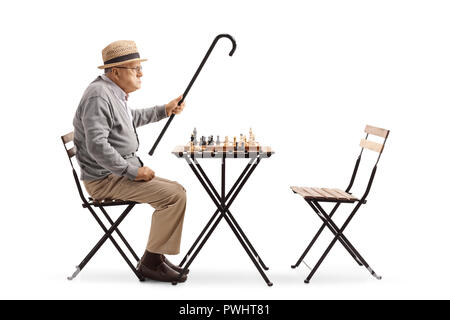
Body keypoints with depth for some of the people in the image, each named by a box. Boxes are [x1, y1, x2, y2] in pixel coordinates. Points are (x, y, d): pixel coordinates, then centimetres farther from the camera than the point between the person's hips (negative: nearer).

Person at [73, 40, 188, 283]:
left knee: (176, 191, 10)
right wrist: (132, 171, -23)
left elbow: (131, 119, 36)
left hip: (122, 171, 11)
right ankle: (150, 262, -9)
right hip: (105, 178, -11)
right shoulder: (98, 95, -18)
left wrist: (164, 110, 28)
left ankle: (156, 257, 13)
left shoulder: (114, 92, 15)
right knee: (174, 196, -20)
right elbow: (97, 146, -28)